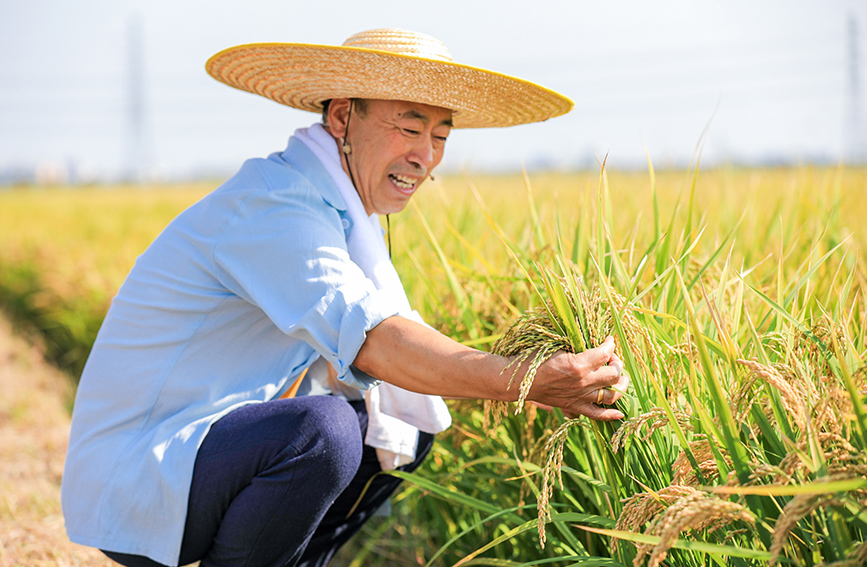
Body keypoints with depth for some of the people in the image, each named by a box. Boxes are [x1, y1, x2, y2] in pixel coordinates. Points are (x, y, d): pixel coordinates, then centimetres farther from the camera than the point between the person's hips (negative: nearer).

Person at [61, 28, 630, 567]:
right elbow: (374, 342, -31)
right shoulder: (272, 204, -21)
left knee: (411, 419, 6)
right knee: (322, 429, -32)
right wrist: (536, 384, -33)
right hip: (130, 488, -9)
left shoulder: (346, 214, 9)